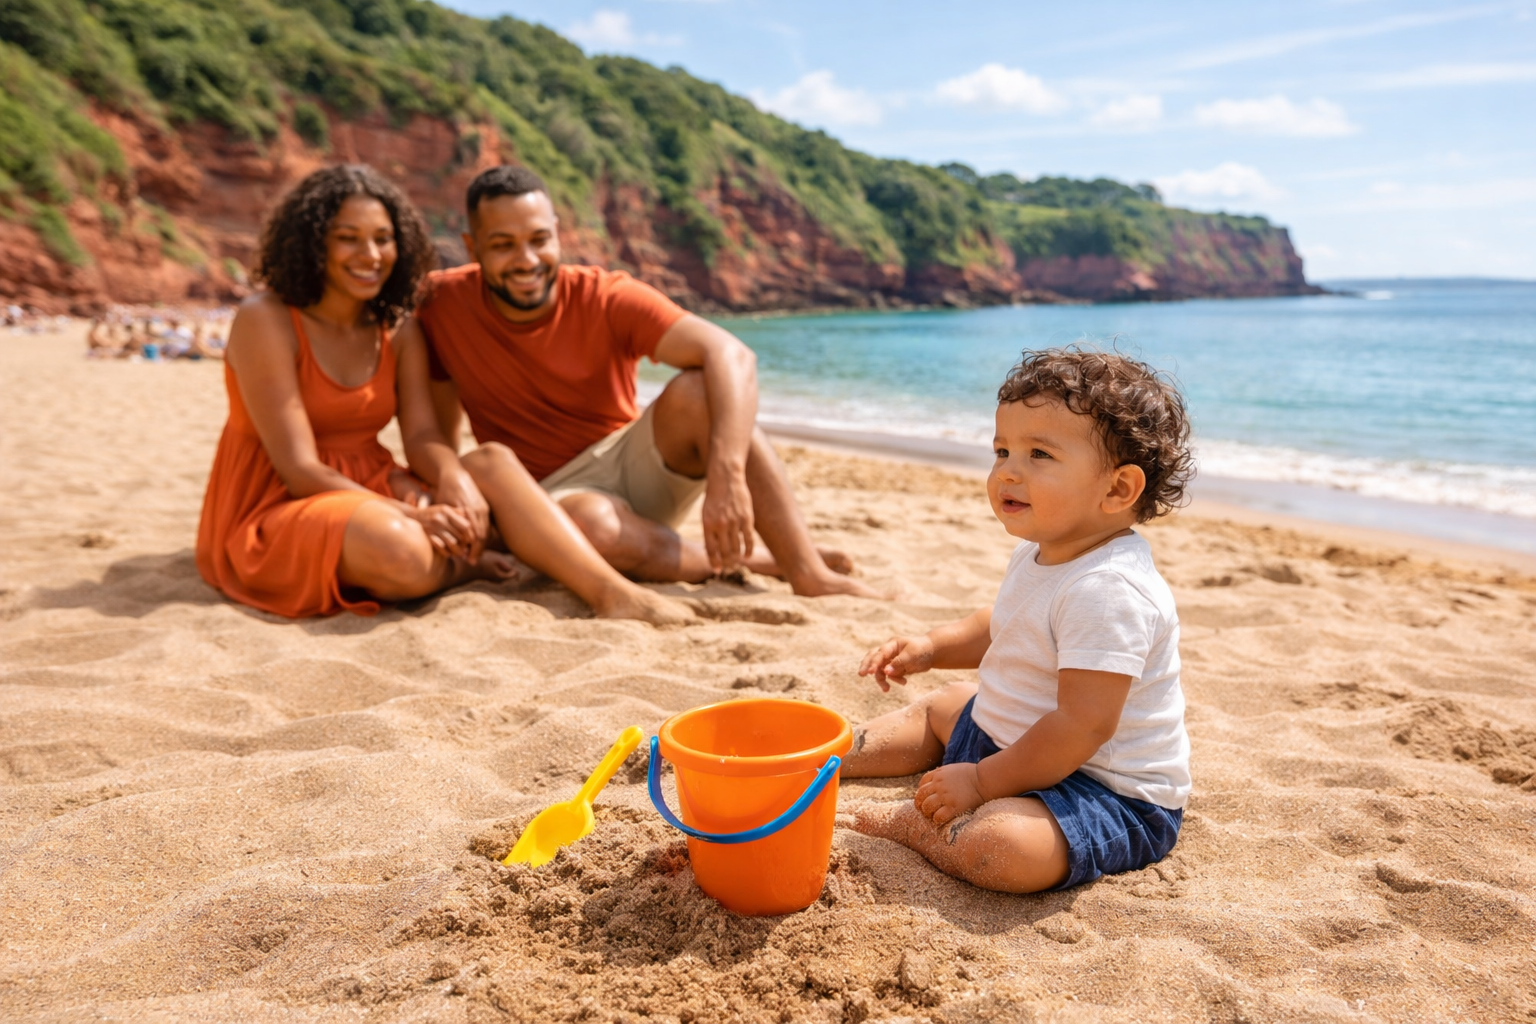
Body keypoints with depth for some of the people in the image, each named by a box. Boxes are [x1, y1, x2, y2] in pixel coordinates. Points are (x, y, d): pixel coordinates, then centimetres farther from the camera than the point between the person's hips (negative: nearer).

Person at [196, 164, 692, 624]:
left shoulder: (399, 335, 7)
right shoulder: (264, 321, -12)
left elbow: (422, 435, -5)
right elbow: (298, 468, -18)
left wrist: (455, 479, -30)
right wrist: (411, 516, -30)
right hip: (274, 511, -5)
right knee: (399, 549, -38)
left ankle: (612, 591, -31)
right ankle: (463, 567, -6)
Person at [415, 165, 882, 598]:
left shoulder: (606, 297, -13)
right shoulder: (443, 305, -8)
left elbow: (732, 356, -28)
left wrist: (727, 476, -41)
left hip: (635, 468, 1)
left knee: (696, 389, -28)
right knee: (595, 524, -37)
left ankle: (810, 574, -30)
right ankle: (753, 560, -15)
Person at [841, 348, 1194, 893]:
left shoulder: (1107, 592, -32)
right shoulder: (1040, 553, 1)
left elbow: (1085, 726, -33)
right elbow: (1003, 627, 21)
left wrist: (982, 782, -25)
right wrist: (932, 646, 5)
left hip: (1111, 793, -10)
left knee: (1000, 846, -37)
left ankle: (905, 821, -9)